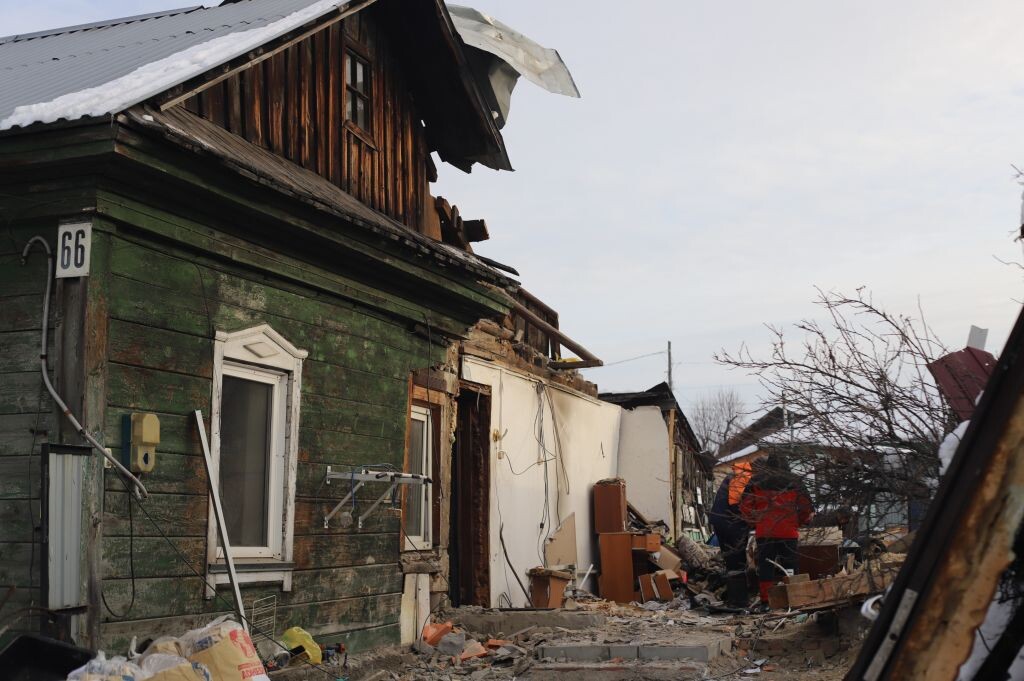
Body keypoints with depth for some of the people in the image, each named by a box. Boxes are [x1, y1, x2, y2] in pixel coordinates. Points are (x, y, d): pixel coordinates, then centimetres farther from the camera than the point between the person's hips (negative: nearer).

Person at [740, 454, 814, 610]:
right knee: (789, 567, 8)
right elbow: (807, 507, 4)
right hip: (789, 532, 0)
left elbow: (745, 507, 3)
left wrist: (755, 522, 15)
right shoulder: (794, 482, 5)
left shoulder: (756, 482, 4)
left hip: (764, 532, 0)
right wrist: (799, 523, 18)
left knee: (765, 567, 5)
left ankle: (766, 601, 2)